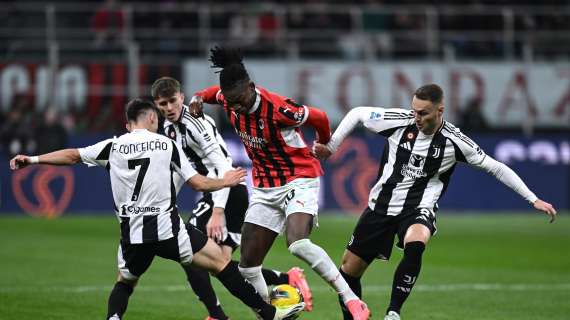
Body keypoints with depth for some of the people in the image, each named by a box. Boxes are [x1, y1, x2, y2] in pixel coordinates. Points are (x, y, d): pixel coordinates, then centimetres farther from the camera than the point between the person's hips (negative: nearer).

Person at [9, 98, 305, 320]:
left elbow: (72, 155, 15)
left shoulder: (113, 146, 8)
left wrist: (32, 159, 28)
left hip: (131, 234, 3)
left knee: (125, 282, 27)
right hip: (167, 228, -3)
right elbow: (198, 183, 4)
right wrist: (225, 182, 24)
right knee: (220, 261, 6)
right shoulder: (166, 144, 3)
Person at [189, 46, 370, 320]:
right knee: (247, 265, 0)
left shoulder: (277, 108, -25)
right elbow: (214, 92, 21)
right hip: (264, 188, 7)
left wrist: (324, 144, 9)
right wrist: (197, 98, -1)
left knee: (298, 243, -32)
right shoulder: (229, 100, -5)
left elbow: (319, 118, -10)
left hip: (299, 181, -7)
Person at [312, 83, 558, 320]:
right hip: (381, 205, 3)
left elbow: (496, 168, -3)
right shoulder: (400, 121, -10)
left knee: (415, 246, -37)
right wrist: (330, 147, 2)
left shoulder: (454, 141, -12)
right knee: (349, 270, 2)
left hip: (418, 211, -3)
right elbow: (357, 113, 5)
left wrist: (533, 199, -5)